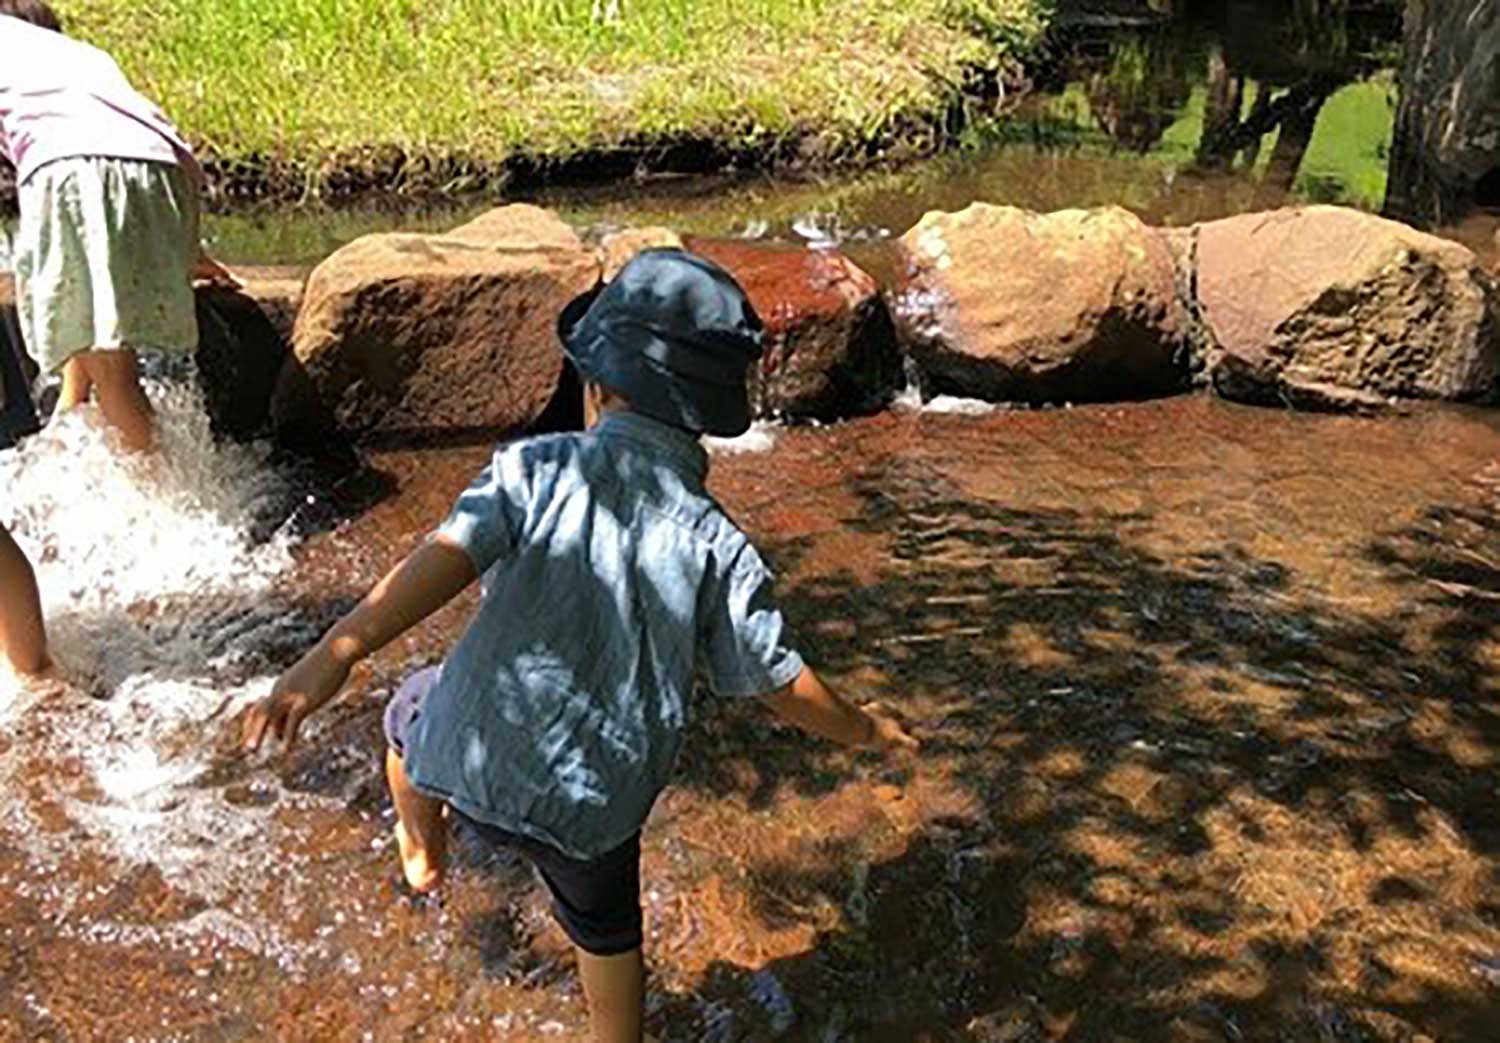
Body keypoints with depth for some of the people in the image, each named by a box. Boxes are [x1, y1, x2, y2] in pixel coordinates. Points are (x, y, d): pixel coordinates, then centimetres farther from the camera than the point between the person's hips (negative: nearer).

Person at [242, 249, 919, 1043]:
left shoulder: (539, 469, -12)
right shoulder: (715, 545, -8)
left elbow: (450, 557, -28)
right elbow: (782, 685, -4)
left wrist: (333, 656, -36)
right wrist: (862, 729, 14)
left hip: (472, 760, -1)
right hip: (596, 805, 1)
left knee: (413, 709, 34)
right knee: (605, 929, 30)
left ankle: (421, 852, 52)